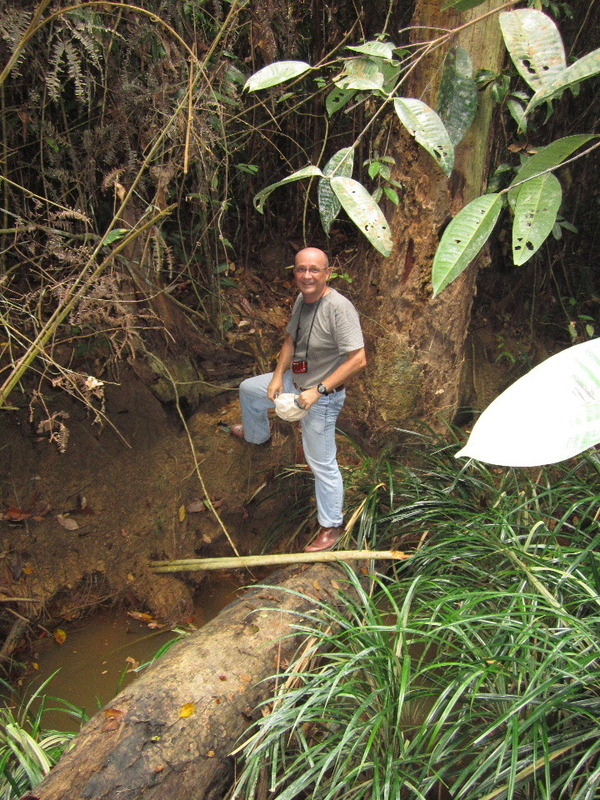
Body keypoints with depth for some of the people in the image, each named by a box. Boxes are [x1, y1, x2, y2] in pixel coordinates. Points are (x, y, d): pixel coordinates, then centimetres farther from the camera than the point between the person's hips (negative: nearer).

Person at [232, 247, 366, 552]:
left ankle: (332, 526, 21)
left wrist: (319, 390, -31)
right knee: (248, 389, 28)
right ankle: (256, 434, 58)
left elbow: (358, 359, -32)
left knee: (322, 464, 2)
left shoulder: (339, 308, -29)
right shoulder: (301, 300, -2)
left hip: (323, 397, -9)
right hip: (295, 382, 9)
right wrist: (278, 375, -1)